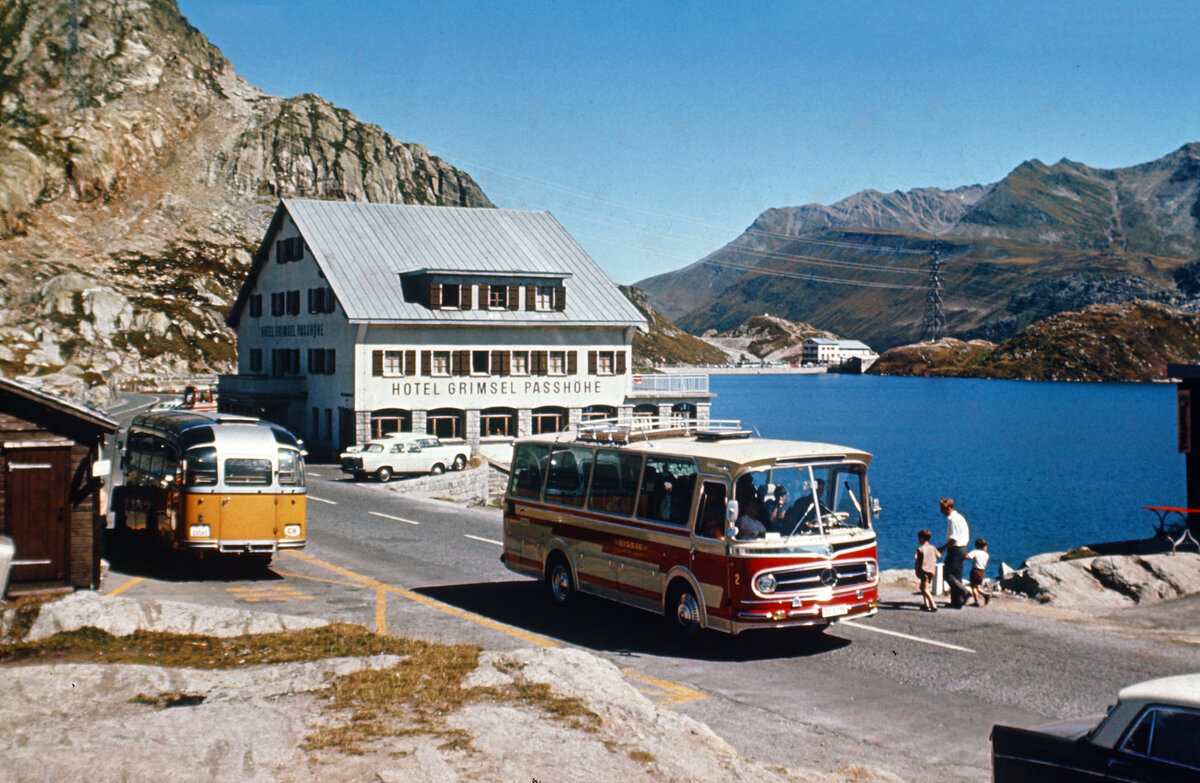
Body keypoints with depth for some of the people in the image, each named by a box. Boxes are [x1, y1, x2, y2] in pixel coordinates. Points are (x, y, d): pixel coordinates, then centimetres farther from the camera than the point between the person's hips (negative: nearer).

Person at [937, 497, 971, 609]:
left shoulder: (953, 519, -14)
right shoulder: (960, 517, 16)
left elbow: (954, 539, -20)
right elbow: (967, 536, 18)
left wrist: (942, 548, -14)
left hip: (955, 549, -10)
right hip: (962, 548, 10)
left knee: (949, 575, -7)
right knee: (957, 576, 10)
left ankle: (963, 592, -19)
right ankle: (957, 602, 11)